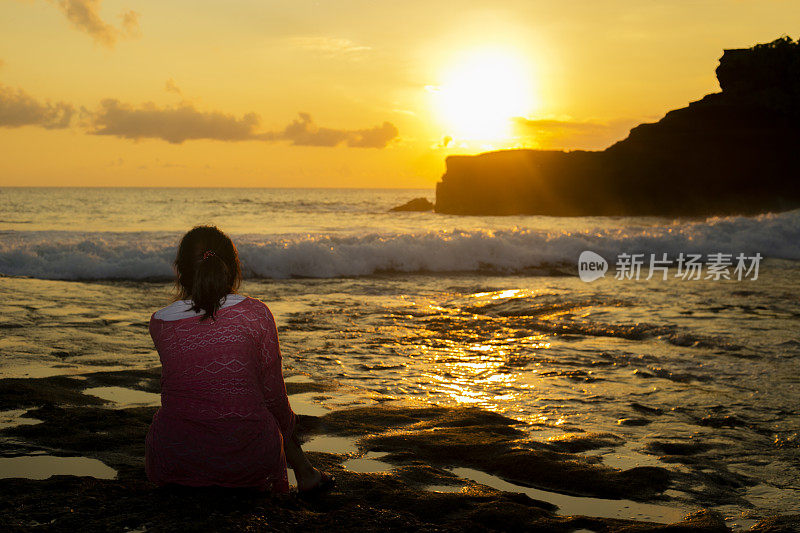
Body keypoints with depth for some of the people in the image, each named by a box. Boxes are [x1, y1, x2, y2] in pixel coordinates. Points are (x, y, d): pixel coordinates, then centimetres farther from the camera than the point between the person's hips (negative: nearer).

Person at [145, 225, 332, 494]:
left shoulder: (159, 323, -3)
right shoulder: (255, 314, -8)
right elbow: (273, 394, 0)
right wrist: (288, 433, 19)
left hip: (172, 466, 2)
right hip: (247, 462, -1)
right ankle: (304, 473, 36)